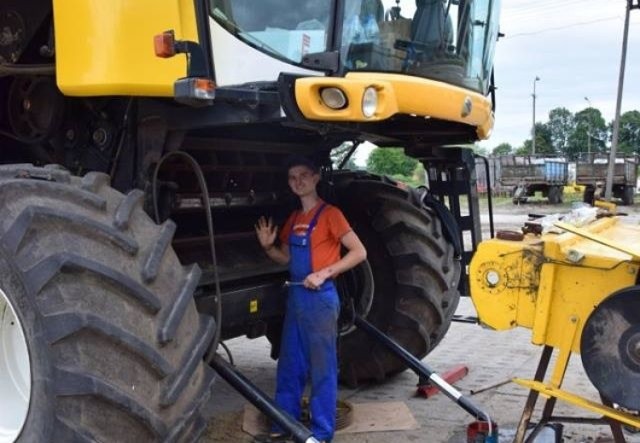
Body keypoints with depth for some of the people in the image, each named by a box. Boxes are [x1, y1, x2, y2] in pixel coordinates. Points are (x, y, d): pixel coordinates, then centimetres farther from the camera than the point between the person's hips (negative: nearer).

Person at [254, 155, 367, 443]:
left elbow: (359, 252, -14)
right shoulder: (293, 219, 13)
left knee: (322, 367, 1)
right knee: (289, 365, 13)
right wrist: (268, 246, 1)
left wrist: (324, 273, -21)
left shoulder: (329, 214, -8)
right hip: (295, 297, 7)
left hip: (320, 298, -7)